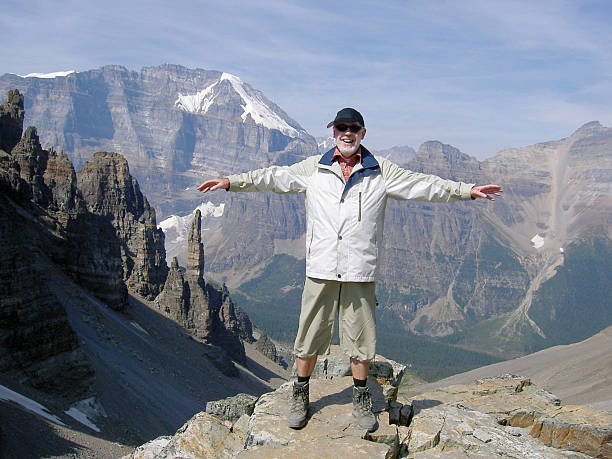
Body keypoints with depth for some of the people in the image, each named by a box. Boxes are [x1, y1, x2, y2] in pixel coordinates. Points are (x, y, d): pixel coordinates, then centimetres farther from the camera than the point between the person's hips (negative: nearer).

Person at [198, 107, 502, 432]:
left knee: (361, 336, 7)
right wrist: (231, 182, 3)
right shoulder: (313, 168, 9)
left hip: (361, 271, 0)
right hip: (321, 269, 0)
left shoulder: (381, 172, 7)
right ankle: (300, 395, 26)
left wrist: (466, 190, 3)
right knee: (310, 333, 7)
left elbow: (423, 185, 7)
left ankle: (361, 399, 26)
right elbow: (275, 177, 9)